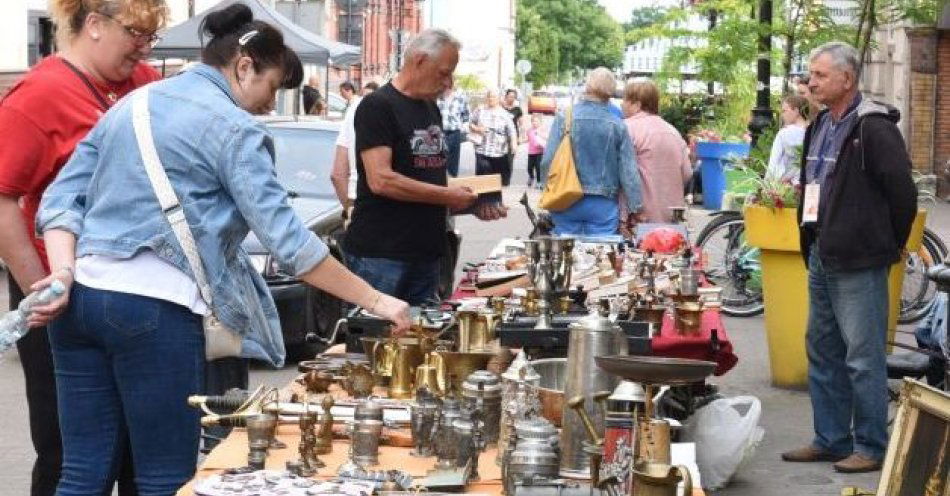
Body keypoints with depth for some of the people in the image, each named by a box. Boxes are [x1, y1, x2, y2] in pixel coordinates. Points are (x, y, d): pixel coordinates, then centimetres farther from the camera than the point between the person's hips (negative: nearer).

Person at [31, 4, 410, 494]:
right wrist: (374, 301, -8)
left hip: (81, 296, 7)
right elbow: (284, 237, -11)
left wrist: (64, 273, 0)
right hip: (154, 307, -7)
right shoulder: (235, 127, -4)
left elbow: (61, 198, 11)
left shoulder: (132, 103, 18)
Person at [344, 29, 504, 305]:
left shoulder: (431, 109, 17)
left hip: (426, 252, 8)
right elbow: (380, 181, -20)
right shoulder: (378, 106, -10)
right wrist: (448, 196, -16)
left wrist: (472, 204, 6)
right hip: (379, 254, -8)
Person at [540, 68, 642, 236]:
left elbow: (548, 161, -8)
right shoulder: (617, 126, -6)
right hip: (603, 204, 0)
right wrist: (635, 208, 2)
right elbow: (628, 171, -5)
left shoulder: (564, 118, -8)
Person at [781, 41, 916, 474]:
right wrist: (811, 242, 16)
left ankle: (871, 447, 7)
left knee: (863, 358, -2)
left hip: (858, 264, -9)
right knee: (822, 352, 15)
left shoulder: (874, 128, -15)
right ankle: (831, 439, 25)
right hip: (821, 258, 9)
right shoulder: (820, 126, 13)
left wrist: (889, 247, -5)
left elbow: (902, 192, -15)